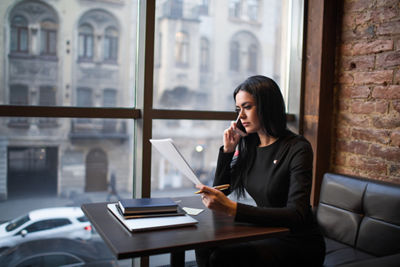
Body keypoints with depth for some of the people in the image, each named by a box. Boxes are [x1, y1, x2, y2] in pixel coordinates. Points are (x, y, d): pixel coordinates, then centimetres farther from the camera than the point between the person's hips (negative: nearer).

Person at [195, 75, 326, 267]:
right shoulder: (249, 147, 2)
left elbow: (297, 215, -27)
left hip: (300, 245, -5)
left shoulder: (297, 149, -16)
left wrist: (232, 209, -36)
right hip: (266, 234, 6)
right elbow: (220, 192, 9)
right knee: (204, 248, -16)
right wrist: (227, 150, -4)